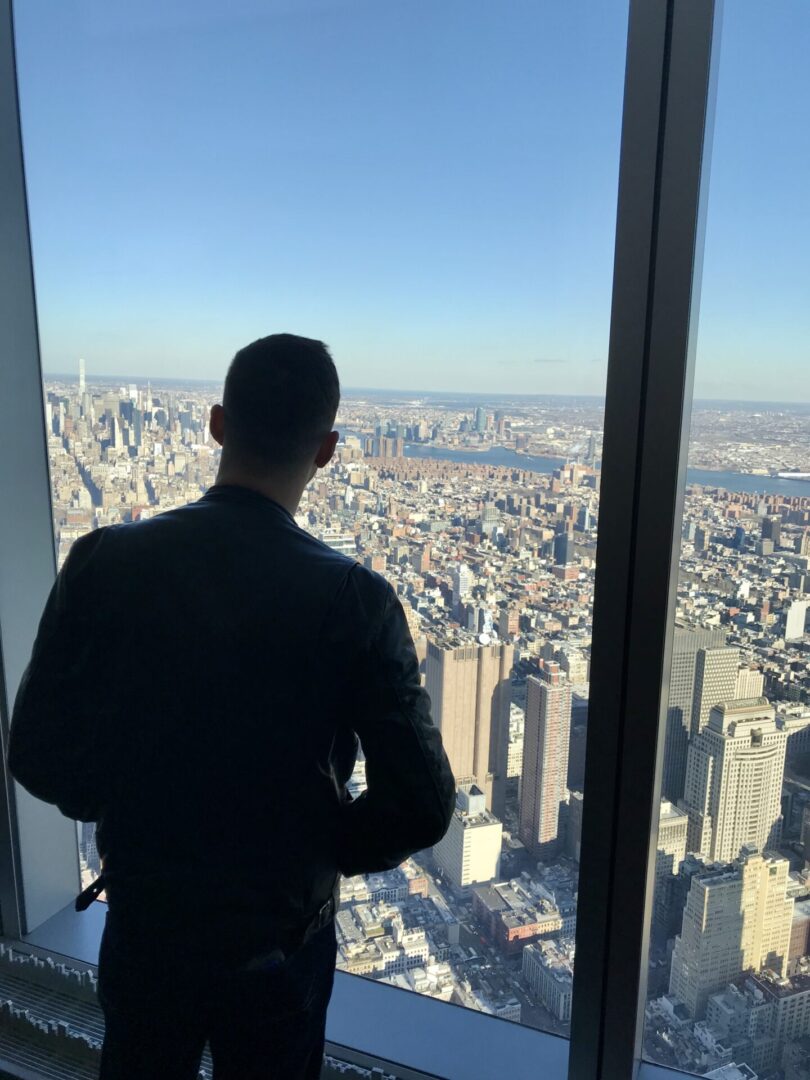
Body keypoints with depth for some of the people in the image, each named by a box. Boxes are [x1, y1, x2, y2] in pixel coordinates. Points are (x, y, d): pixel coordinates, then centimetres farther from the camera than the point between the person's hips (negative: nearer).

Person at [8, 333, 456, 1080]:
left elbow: (39, 757, -11)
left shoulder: (105, 561, -17)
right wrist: (327, 848, -2)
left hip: (143, 924, 2)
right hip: (280, 939, -1)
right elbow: (421, 807, -21)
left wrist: (123, 811, 8)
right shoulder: (354, 599, -23)